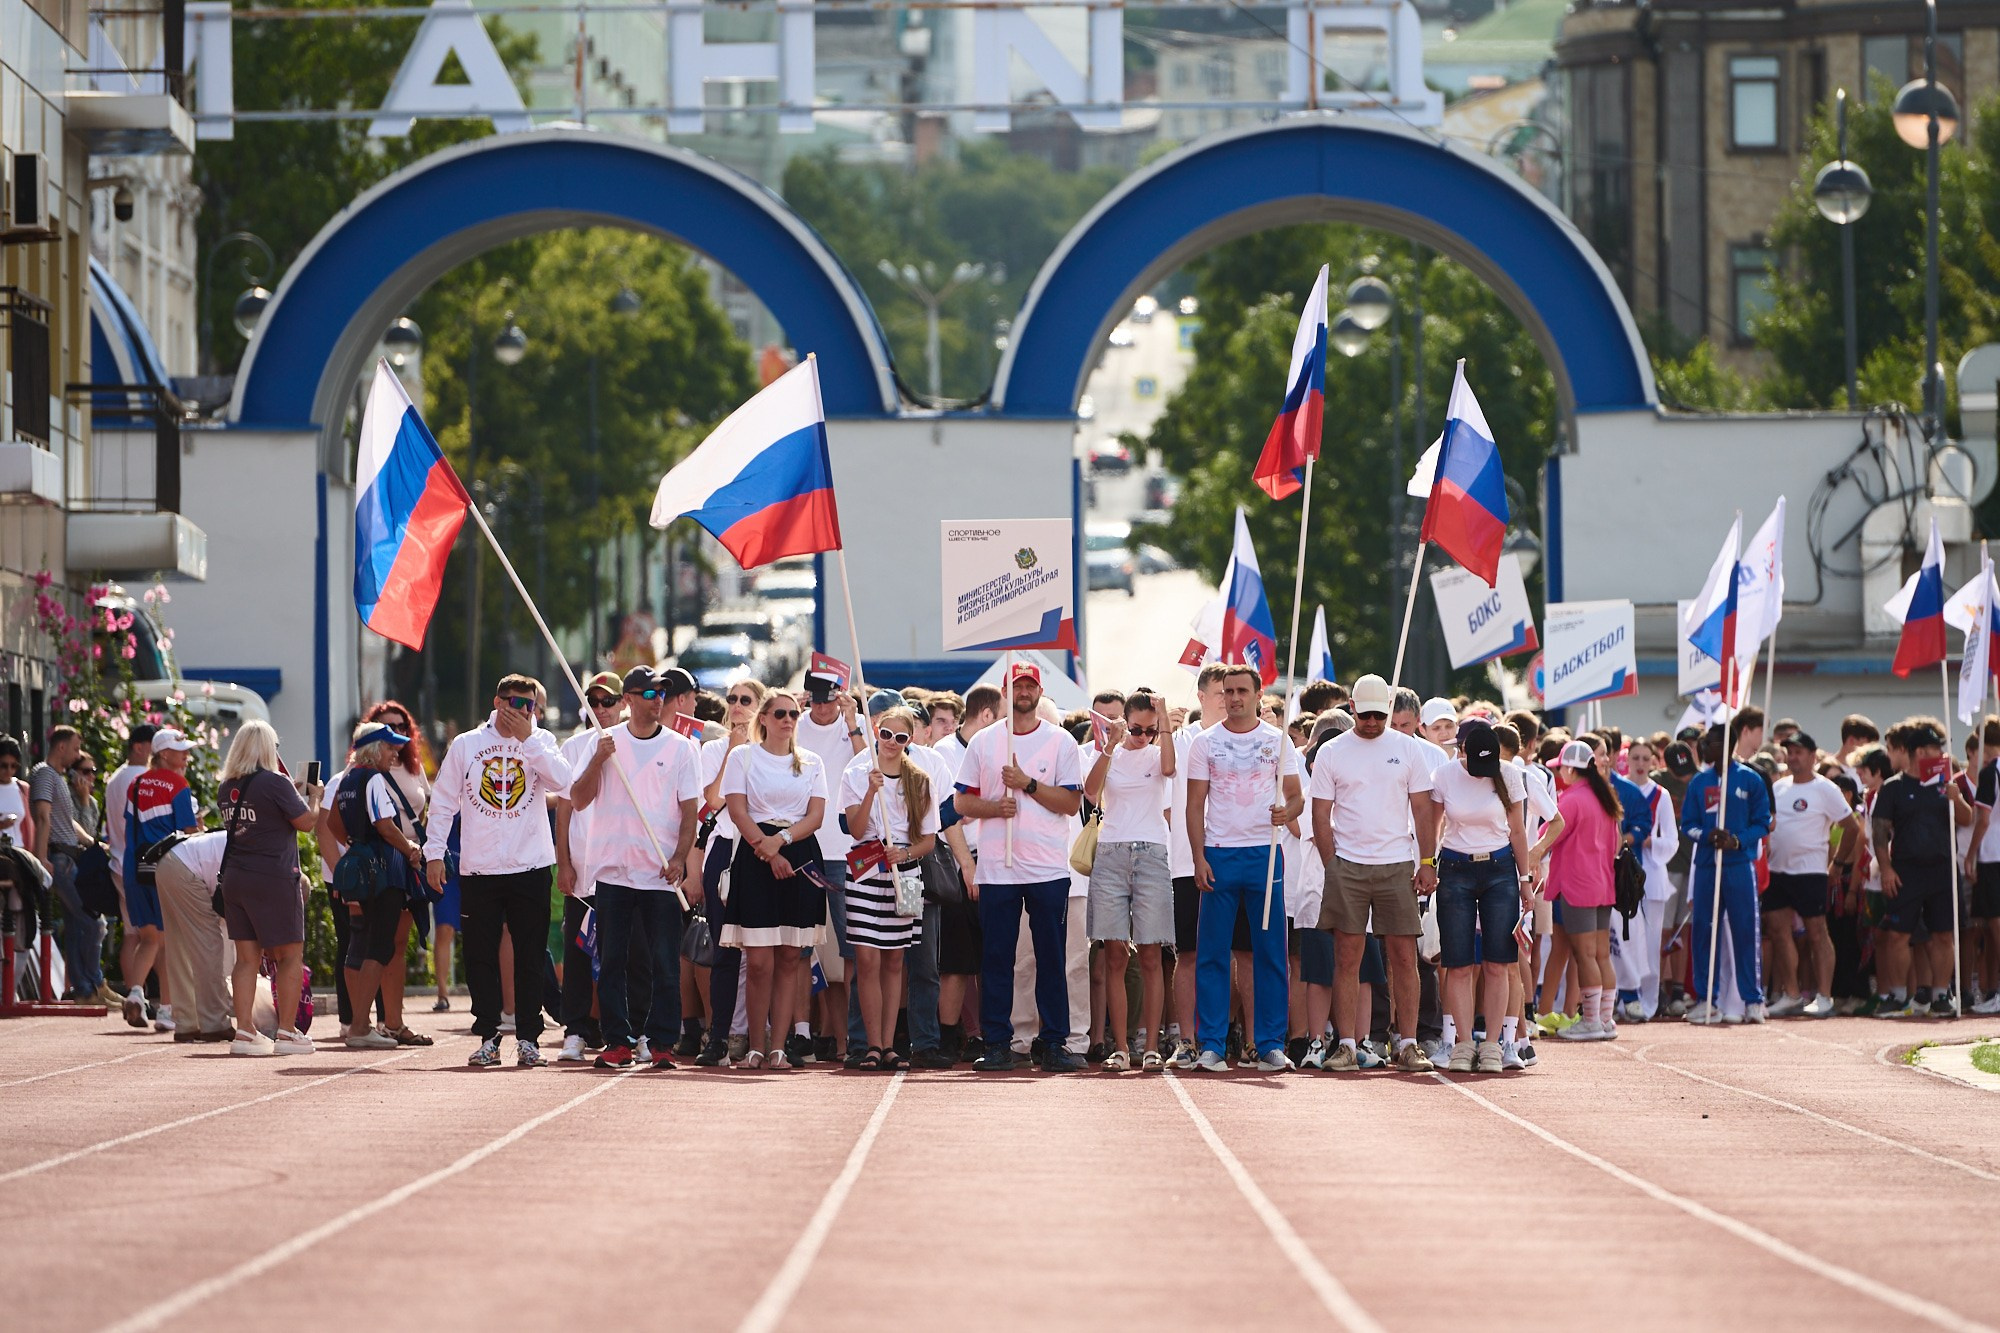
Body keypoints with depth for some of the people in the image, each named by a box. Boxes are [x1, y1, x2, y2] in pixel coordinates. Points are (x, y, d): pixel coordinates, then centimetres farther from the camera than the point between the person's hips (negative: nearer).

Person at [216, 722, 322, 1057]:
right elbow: (305, 822, -9)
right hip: (274, 878, -6)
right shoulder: (275, 783, -12)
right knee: (290, 955, 3)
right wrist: (313, 796, 10)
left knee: (247, 957, 8)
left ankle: (245, 1031, 3)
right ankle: (287, 1033, 0)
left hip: (234, 878, 6)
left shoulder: (226, 787, 8)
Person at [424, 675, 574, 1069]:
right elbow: (443, 802, 9)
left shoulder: (541, 742, 7)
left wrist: (527, 738, -12)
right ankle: (487, 1038, 8)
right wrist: (434, 852, 3)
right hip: (478, 870, 1)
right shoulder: (466, 745, 7)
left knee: (530, 958, 1)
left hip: (531, 869, 0)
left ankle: (528, 1037, 7)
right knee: (481, 958, 2)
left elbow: (562, 781, -12)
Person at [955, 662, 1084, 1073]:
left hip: (1049, 869, -1)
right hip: (997, 869, 1)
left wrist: (1028, 784, -12)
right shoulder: (983, 742, 9)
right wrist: (993, 807, -11)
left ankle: (1054, 1044, 4)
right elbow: (963, 802, 9)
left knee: (1052, 958, 0)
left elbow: (1072, 803, -2)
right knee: (996, 958, 2)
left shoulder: (1060, 742, 4)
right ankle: (997, 1045, 6)